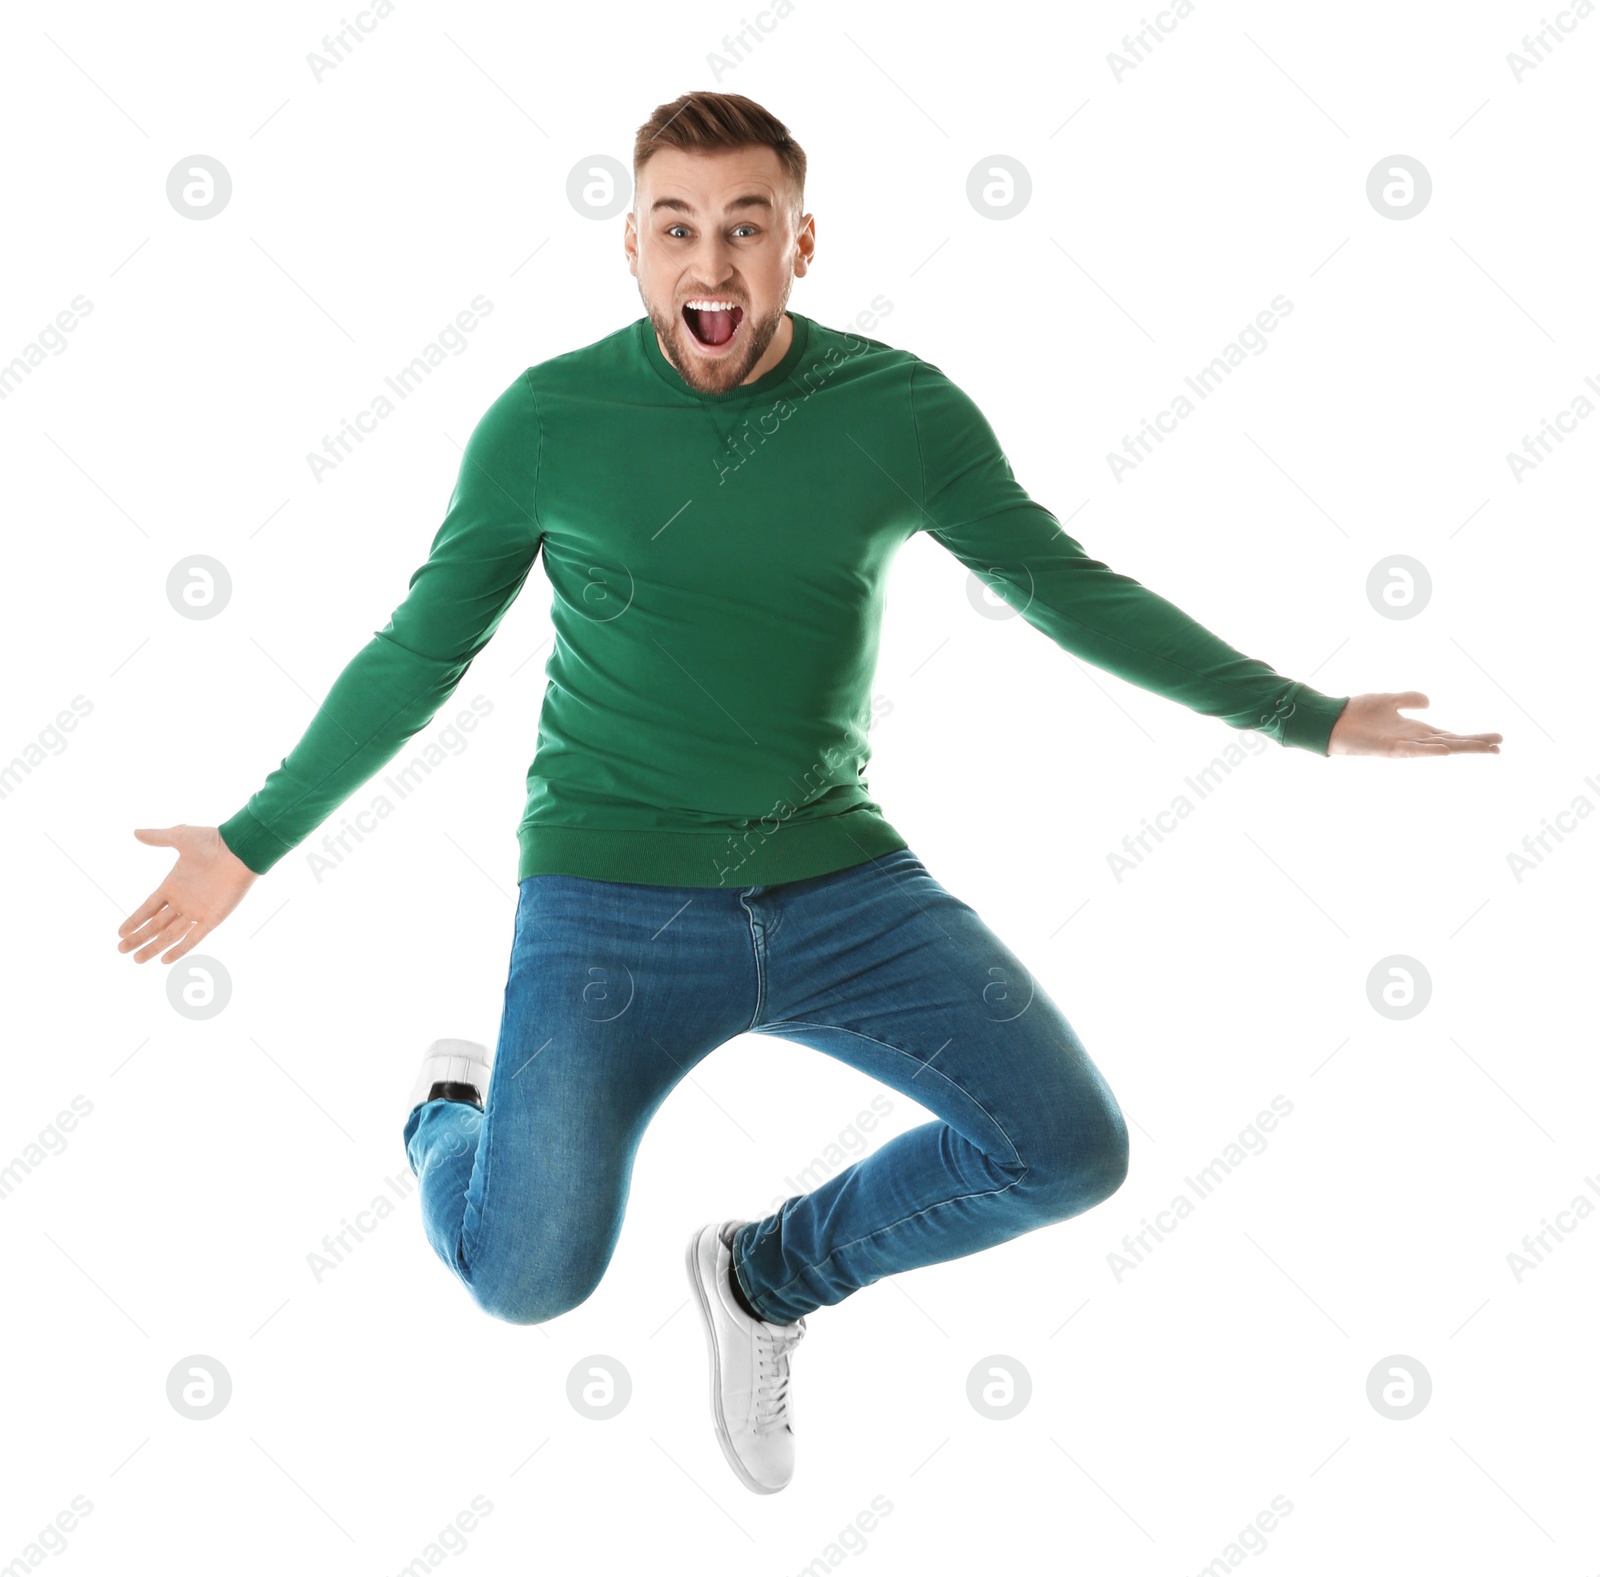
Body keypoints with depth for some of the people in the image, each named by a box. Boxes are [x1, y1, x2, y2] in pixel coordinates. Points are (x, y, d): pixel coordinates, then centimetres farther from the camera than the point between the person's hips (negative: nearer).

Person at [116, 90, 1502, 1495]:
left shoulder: (905, 408, -2)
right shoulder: (547, 418, -6)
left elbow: (1068, 587, 8)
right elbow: (420, 652, 4)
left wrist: (1310, 716, 7)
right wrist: (253, 841, 6)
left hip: (839, 883, 3)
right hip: (614, 897, -2)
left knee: (1070, 1152, -11)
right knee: (529, 1282, -10)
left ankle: (771, 1272, 17)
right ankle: (454, 1109, 28)